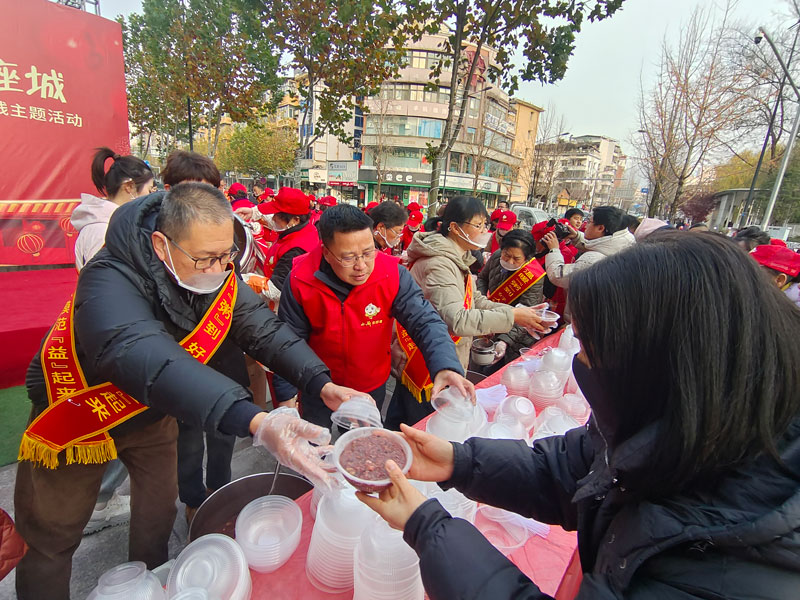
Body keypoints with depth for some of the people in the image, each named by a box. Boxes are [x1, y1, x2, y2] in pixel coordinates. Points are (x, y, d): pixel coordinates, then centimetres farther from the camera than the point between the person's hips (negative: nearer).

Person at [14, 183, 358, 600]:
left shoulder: (217, 274, -19)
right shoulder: (110, 283, -38)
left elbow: (263, 327, -19)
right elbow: (147, 360, -54)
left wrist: (322, 384, -33)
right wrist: (255, 422, -66)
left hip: (152, 414, 5)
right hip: (78, 417, -5)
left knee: (159, 511, 20)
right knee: (50, 537, 10)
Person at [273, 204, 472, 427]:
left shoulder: (392, 274, -23)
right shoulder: (301, 279, -21)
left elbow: (425, 321, -26)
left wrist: (445, 366, -43)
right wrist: (287, 394, -9)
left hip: (371, 387, 1)